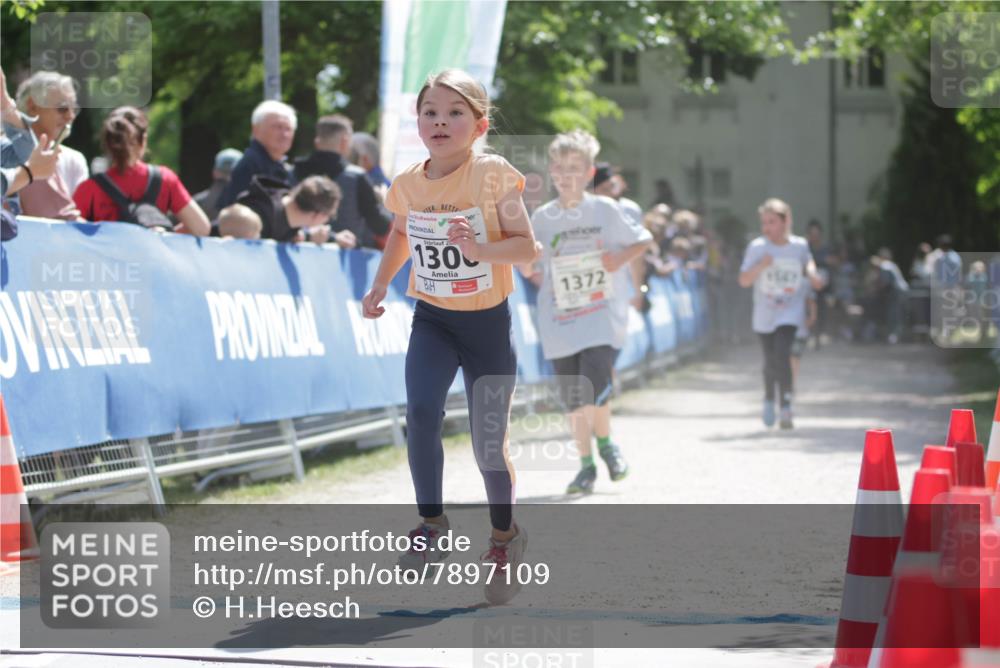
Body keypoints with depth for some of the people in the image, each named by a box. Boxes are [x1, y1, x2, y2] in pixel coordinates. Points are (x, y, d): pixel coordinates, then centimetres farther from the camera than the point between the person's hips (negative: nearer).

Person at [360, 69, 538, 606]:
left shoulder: (493, 175, -15)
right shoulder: (408, 184, -3)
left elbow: (526, 245, -15)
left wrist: (482, 249, -32)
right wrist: (379, 286, 12)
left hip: (487, 320, -2)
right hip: (432, 319, 3)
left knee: (488, 444, 2)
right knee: (420, 413, -22)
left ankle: (504, 535, 28)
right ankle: (431, 521, -3)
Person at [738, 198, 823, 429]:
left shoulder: (799, 245, -2)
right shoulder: (757, 247, -8)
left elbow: (807, 261, 21)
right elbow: (744, 280, -10)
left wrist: (812, 274, 1)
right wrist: (760, 266, -26)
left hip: (790, 312, -1)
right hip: (764, 314, 1)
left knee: (782, 356, -19)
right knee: (771, 361, 10)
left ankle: (785, 408, -16)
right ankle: (769, 399, 38)